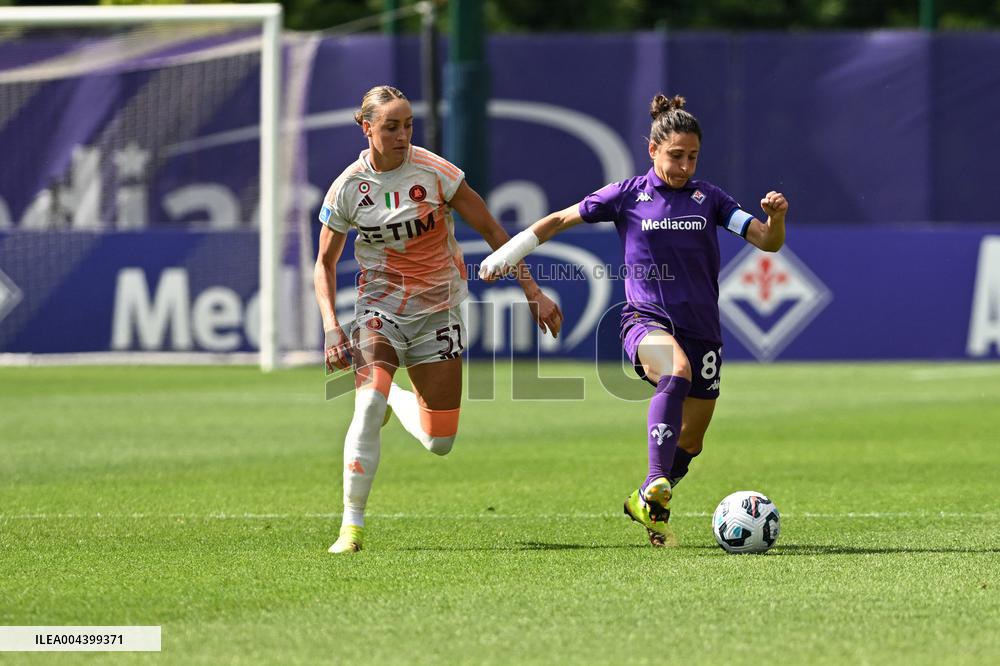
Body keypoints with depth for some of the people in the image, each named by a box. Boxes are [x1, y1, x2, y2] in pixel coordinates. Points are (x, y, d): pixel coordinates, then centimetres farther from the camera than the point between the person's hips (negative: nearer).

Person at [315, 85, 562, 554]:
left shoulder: (433, 171, -12)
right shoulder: (347, 188, -8)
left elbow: (490, 229, -5)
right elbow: (325, 263, 5)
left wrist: (533, 292, -8)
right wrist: (331, 328, -9)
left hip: (437, 309, 1)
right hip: (379, 305, 0)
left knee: (440, 442, -1)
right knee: (369, 405, -27)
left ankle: (398, 400, 34)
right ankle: (352, 525, -18)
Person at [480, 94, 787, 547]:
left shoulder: (708, 198, 6)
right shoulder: (627, 196, 2)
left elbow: (768, 242, 2)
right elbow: (560, 220, 11)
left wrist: (776, 217, -19)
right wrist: (509, 252, 5)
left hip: (702, 331, 4)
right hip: (647, 321, -4)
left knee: (690, 442, 9)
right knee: (677, 371, -37)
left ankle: (646, 506, 36)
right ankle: (654, 491, -40)